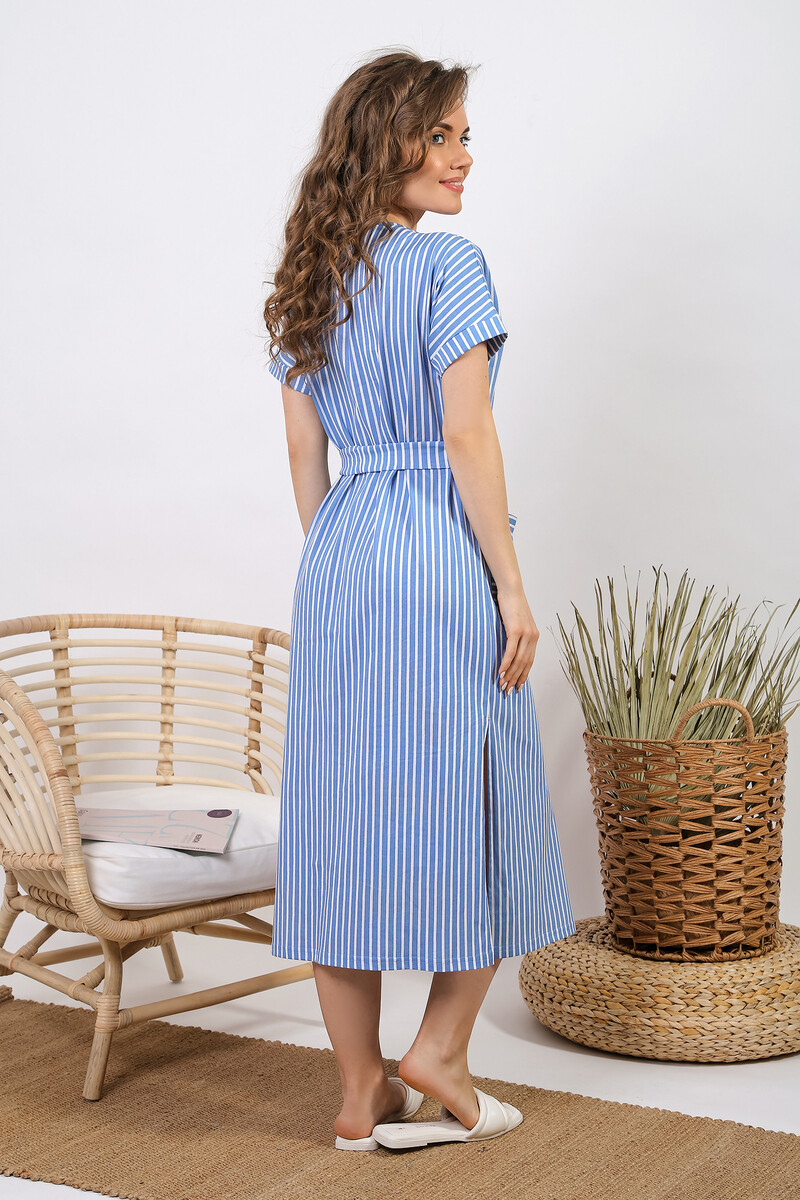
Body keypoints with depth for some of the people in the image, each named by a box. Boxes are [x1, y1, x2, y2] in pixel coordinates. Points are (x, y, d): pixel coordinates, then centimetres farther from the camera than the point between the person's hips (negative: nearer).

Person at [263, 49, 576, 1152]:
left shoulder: (310, 280, 11)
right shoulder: (449, 265, -9)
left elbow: (304, 457, 13)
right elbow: (468, 439, -14)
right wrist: (511, 586, -10)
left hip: (336, 562, 7)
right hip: (442, 555, -7)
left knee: (342, 811, 8)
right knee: (476, 804, 10)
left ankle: (363, 1096, 16)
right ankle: (438, 1052, 16)